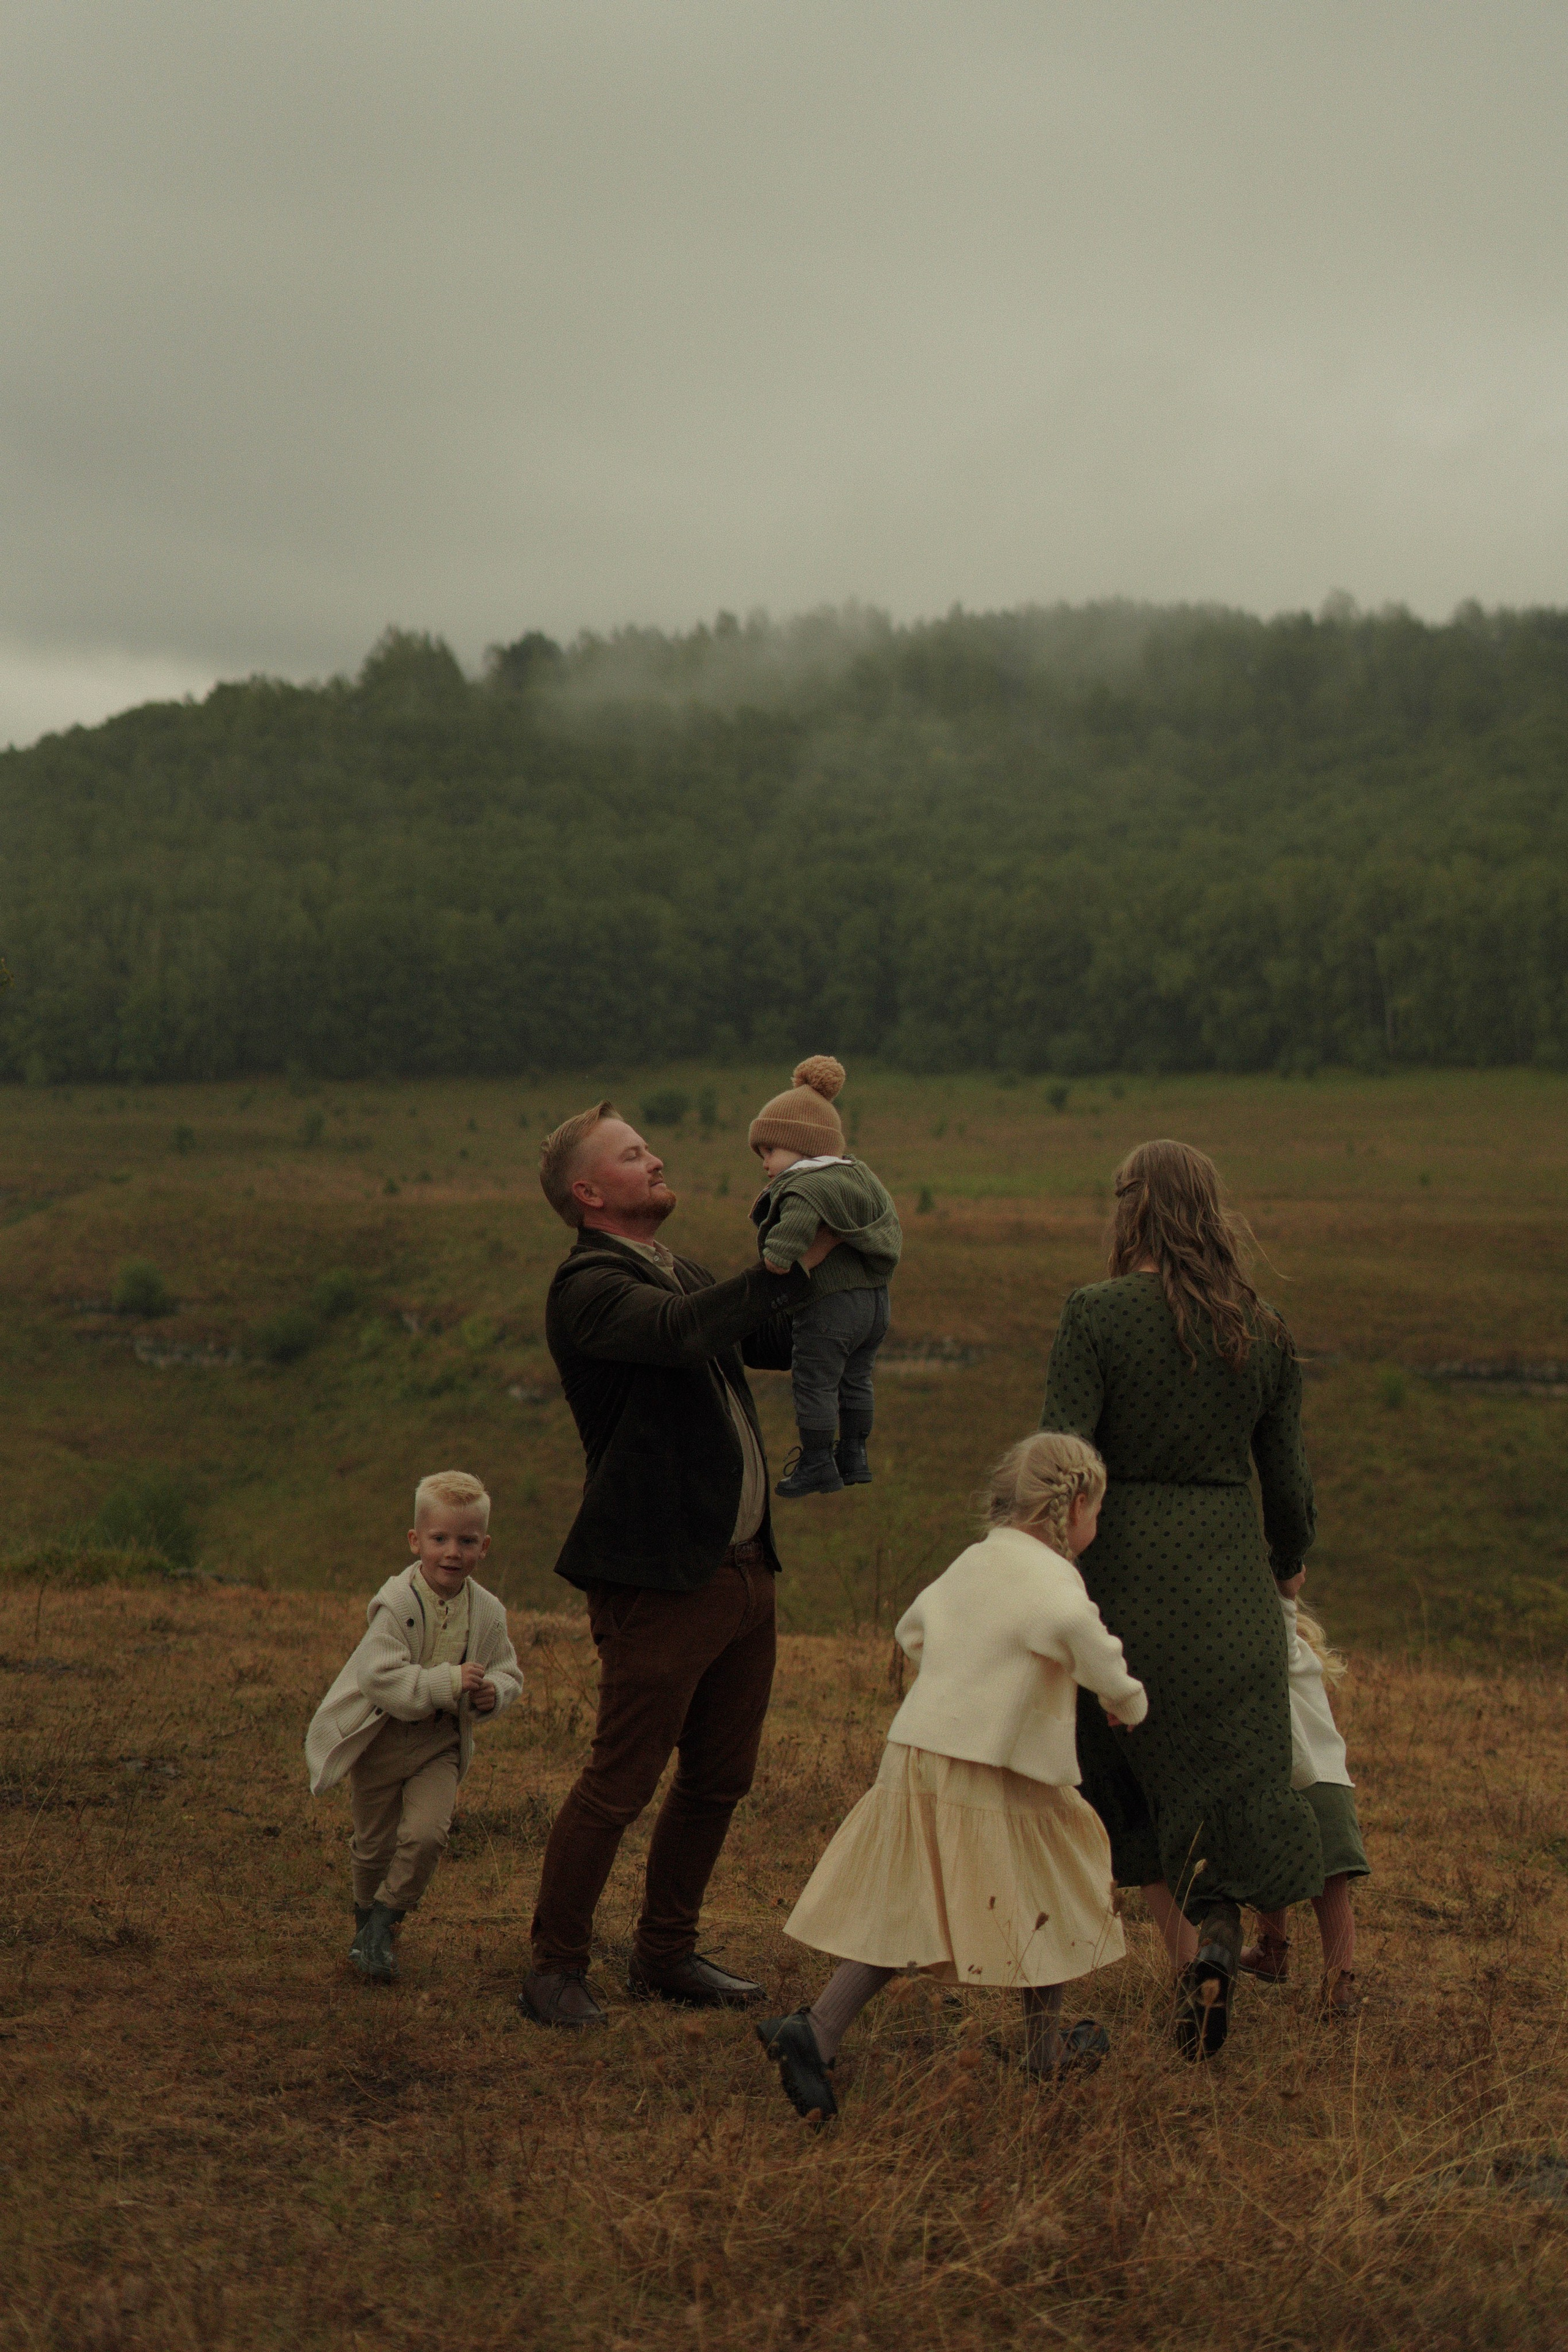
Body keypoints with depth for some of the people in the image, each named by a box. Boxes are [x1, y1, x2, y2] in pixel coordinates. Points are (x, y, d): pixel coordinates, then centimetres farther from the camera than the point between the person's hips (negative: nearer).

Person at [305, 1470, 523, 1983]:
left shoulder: (487, 1612, -5)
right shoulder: (397, 1604, -21)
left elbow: (507, 1671, 8)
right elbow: (380, 1677, -29)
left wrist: (493, 1692, -15)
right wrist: (447, 1682, -34)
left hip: (439, 1745, 3)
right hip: (378, 1742, -3)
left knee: (425, 1834, -16)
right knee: (375, 1844, 10)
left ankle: (383, 1923, 3)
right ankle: (367, 1915, 39)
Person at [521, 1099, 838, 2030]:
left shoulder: (681, 1273, 17)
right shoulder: (589, 1287, -13)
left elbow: (790, 1341, 24)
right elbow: (690, 1334, -31)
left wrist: (835, 1262, 7)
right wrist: (799, 1260, -28)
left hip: (743, 1568, 9)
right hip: (660, 1582, -9)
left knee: (720, 1779, 15)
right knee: (619, 1785, -3)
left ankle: (667, 1955, 29)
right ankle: (556, 1970, 11)